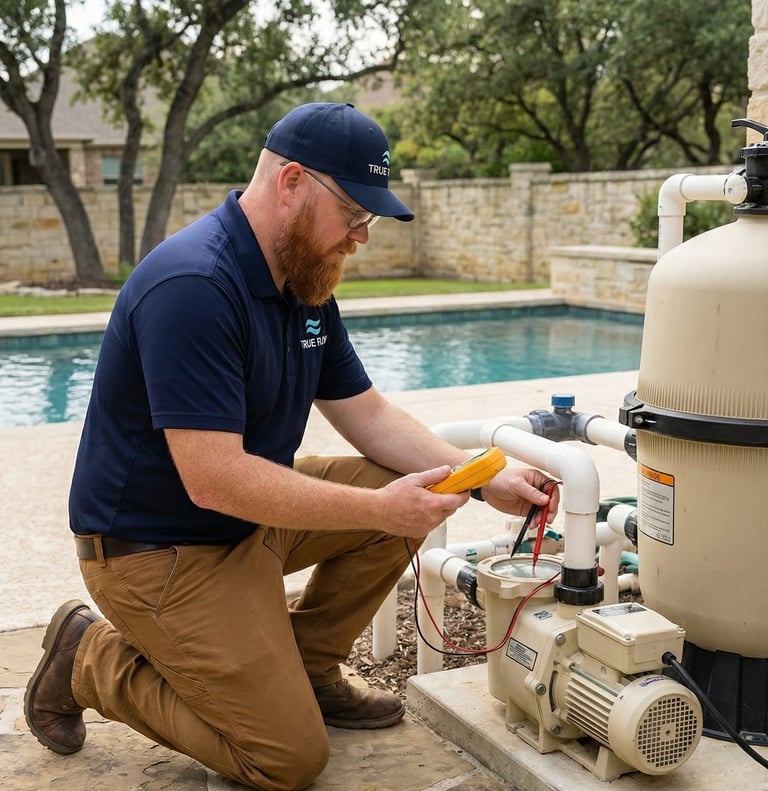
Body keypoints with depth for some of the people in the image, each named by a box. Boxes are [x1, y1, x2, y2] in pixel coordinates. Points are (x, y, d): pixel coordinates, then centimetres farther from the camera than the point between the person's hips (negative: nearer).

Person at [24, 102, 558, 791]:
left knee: (403, 504, -4)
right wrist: (379, 508, -27)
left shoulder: (306, 282, 3)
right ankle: (91, 659, 8)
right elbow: (215, 480, -31)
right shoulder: (193, 286, -27)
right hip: (157, 546, -9)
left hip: (248, 513, 9)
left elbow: (369, 416, 7)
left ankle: (308, 671, 13)